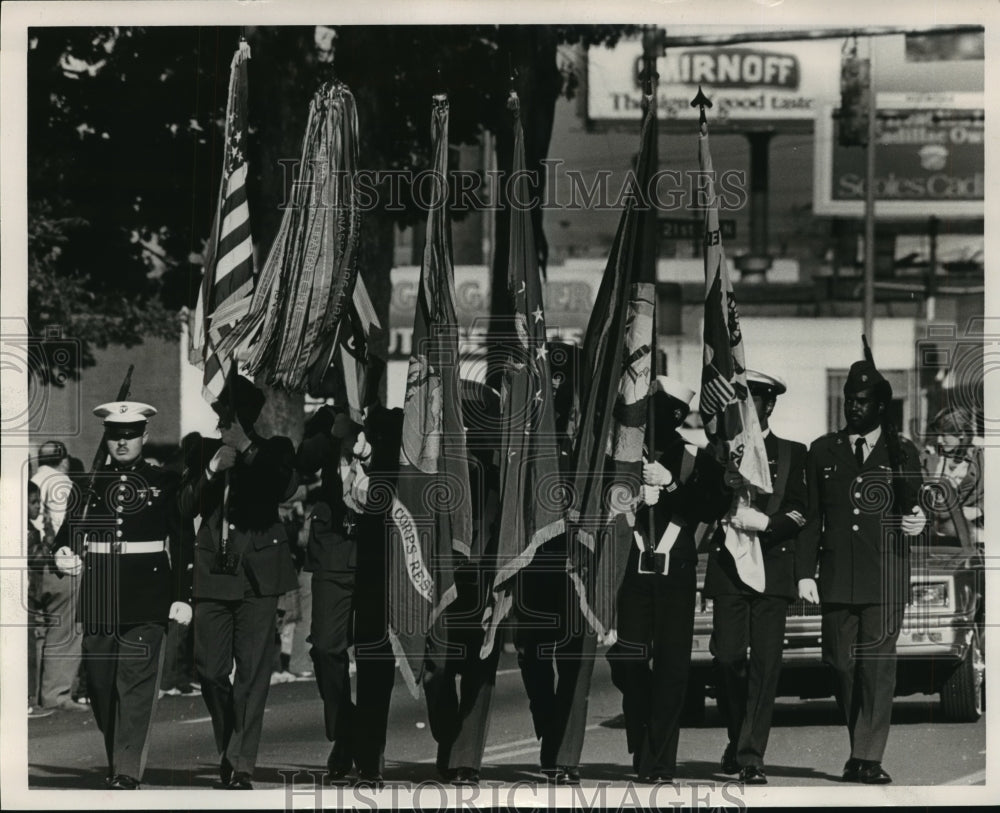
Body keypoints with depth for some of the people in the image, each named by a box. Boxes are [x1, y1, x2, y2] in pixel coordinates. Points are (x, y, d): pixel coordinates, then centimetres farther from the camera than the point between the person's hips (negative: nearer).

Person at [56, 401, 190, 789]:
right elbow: (70, 528, 13)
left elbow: (181, 542, 5)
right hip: (98, 596, 3)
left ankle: (127, 771, -14)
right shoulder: (91, 482, 11)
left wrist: (181, 596, -1)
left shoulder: (164, 483, 6)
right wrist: (66, 552, -10)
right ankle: (115, 759, 22)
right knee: (100, 682, 6)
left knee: (136, 682, -11)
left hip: (146, 596, -3)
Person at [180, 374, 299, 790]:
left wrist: (247, 449, -18)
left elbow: (285, 489, -15)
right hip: (212, 573, 2)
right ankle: (227, 746, 23)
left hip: (257, 573, -2)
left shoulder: (274, 450, 3)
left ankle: (241, 765, -5)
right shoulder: (205, 452, 9)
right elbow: (186, 507, 4)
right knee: (210, 669, 3)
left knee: (252, 673, -6)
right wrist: (212, 471, -11)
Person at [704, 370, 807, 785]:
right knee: (727, 659, -4)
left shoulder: (792, 453, 10)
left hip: (773, 568, -1)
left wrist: (761, 525, -12)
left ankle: (752, 757, -7)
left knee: (765, 664, -7)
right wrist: (734, 518, -8)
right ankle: (737, 738, 18)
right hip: (727, 568, 1)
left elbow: (798, 515, 3)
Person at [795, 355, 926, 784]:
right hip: (837, 577, 2)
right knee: (842, 665, 3)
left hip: (886, 576, -2)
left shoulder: (902, 453, 9)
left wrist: (917, 522, -9)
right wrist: (805, 572, 3)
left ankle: (869, 757, -10)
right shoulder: (822, 452, 12)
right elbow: (810, 517, 10)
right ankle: (859, 749, 16)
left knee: (878, 665, -9)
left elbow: (912, 508, 15)